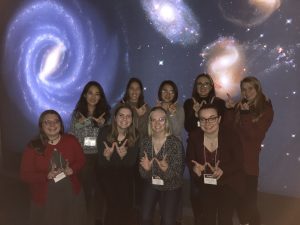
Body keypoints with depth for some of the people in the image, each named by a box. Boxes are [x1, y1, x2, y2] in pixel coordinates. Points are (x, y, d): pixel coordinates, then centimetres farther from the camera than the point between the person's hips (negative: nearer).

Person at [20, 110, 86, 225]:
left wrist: (72, 169, -16)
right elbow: (25, 174, -10)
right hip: (45, 197, -2)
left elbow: (81, 160, 5)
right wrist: (47, 176, -25)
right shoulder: (33, 146, -12)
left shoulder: (71, 140, -6)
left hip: (71, 193, 3)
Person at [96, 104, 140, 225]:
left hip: (125, 174, 1)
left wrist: (123, 156, -37)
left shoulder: (135, 135, -16)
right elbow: (102, 163, -18)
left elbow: (132, 163, -15)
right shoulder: (105, 132, -20)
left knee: (127, 205, -7)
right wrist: (107, 156, -41)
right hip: (107, 173, -1)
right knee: (113, 205, -10)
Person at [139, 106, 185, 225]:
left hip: (171, 187, -2)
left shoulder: (176, 143, -19)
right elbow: (143, 174, -4)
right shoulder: (145, 142, -9)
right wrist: (146, 169, -26)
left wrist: (167, 169, -37)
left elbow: (178, 173, -17)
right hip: (151, 185, 2)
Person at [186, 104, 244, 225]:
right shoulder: (194, 136, -13)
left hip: (227, 184, -2)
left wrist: (223, 170, -33)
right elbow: (189, 159, -3)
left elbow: (239, 162, -16)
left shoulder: (230, 134, -20)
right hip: (204, 185, 2)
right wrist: (194, 167, -26)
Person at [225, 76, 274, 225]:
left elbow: (255, 134, -12)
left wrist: (245, 114, -18)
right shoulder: (239, 107, 6)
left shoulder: (266, 110, -1)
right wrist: (230, 110, -10)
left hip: (249, 161, -3)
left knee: (249, 200, 1)